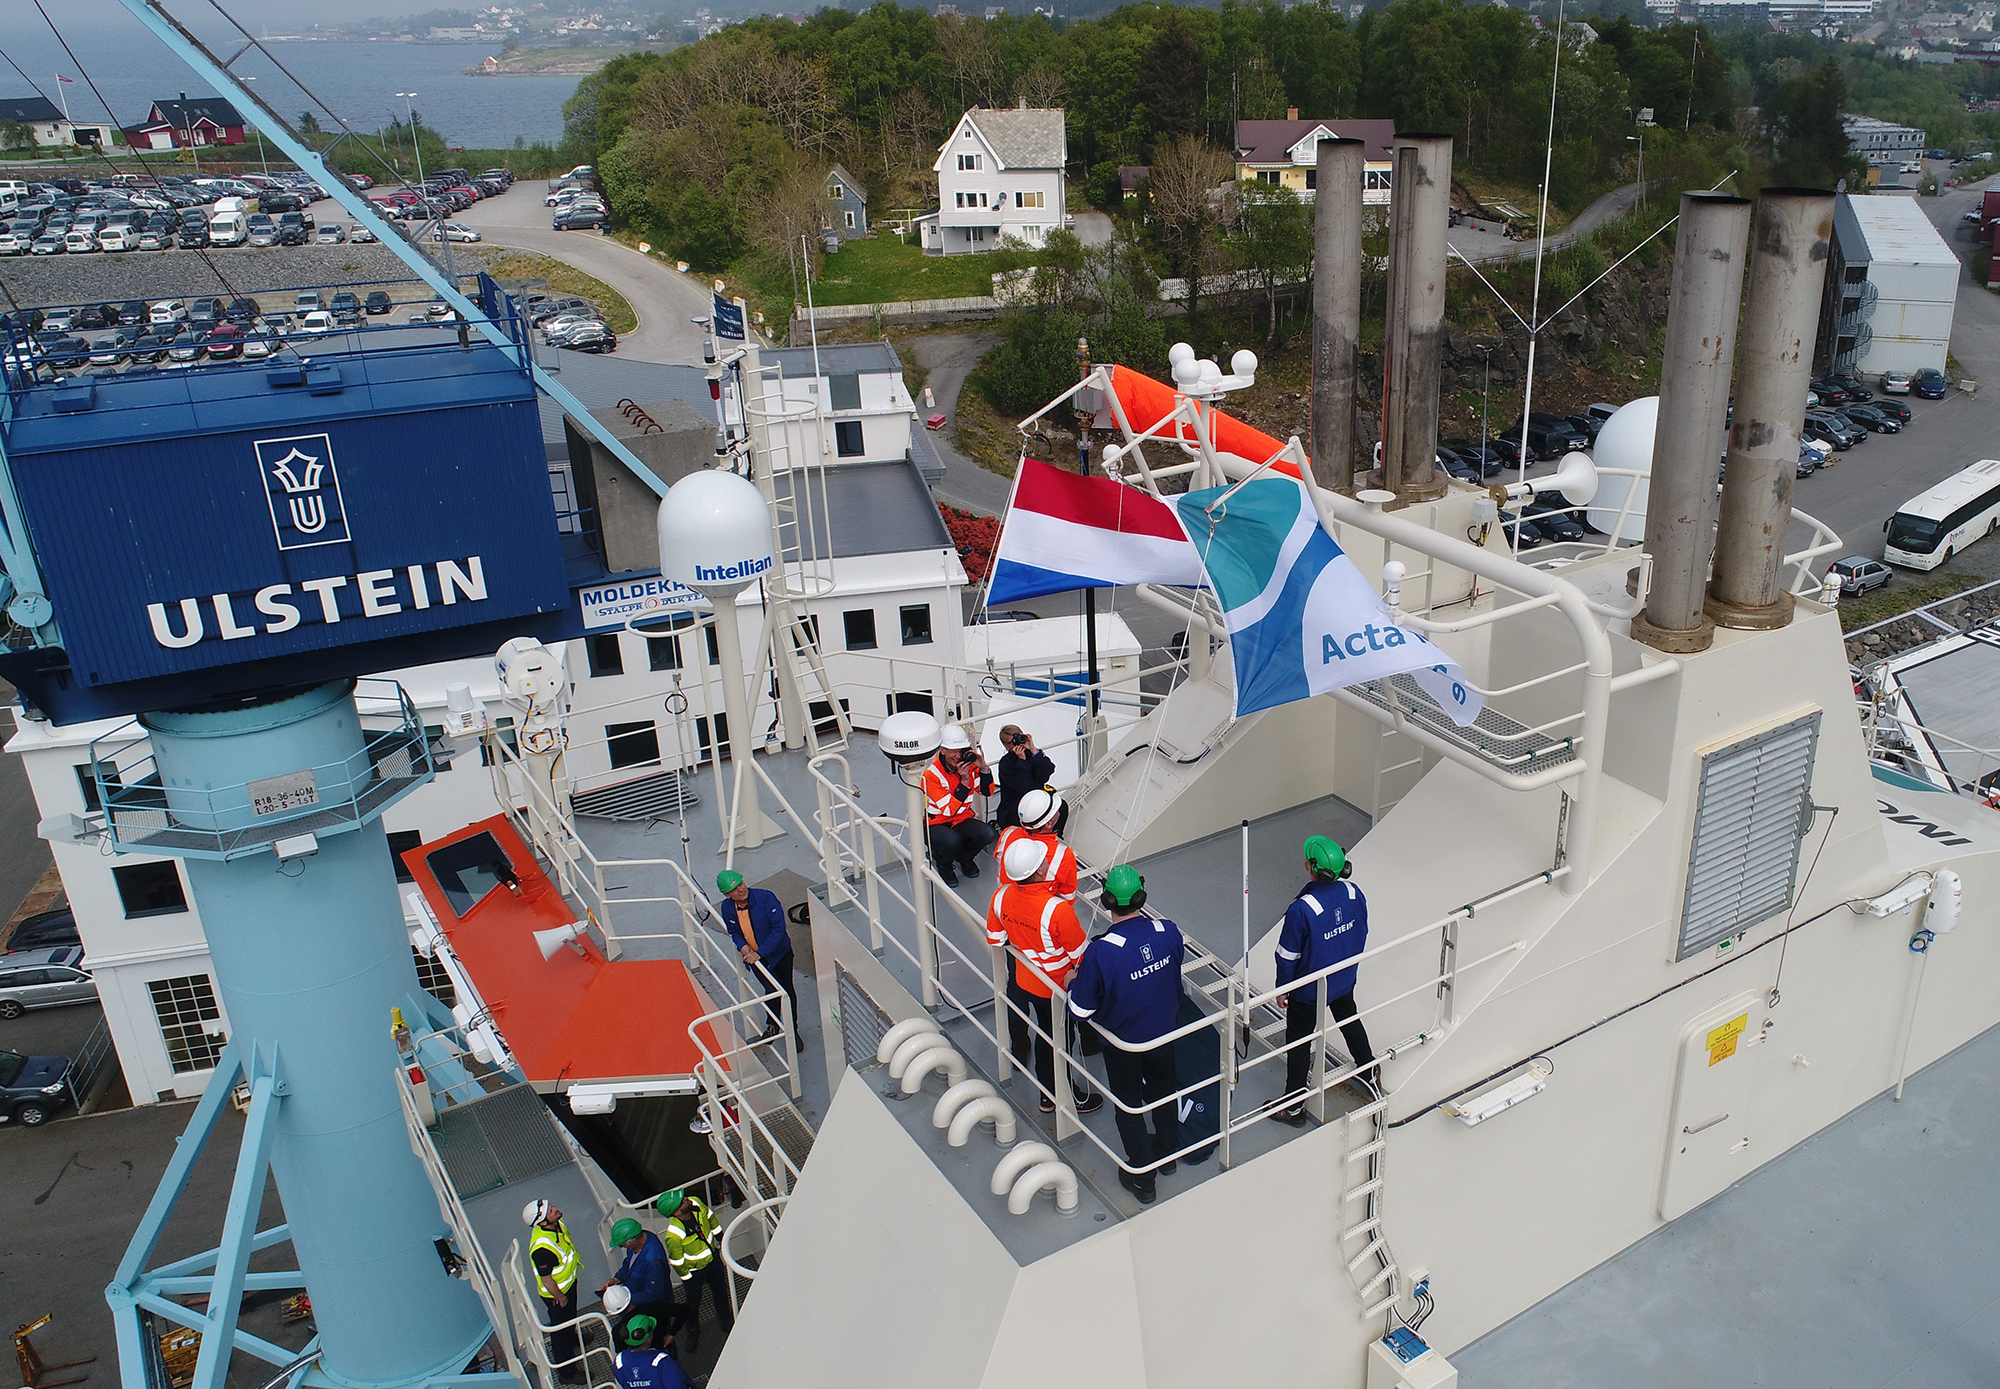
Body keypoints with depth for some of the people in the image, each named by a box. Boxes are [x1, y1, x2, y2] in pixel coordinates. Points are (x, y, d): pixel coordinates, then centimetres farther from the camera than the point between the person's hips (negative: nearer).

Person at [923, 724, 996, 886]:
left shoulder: (969, 765, -5)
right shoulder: (931, 774, -20)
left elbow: (987, 792, -3)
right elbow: (949, 810, -24)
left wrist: (982, 768, -19)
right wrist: (964, 781, -33)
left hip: (963, 819, 4)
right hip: (936, 823, -4)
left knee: (987, 834, -25)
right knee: (951, 841, -37)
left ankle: (964, 857, 9)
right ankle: (943, 864, 1)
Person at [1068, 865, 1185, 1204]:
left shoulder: (1100, 951, -35)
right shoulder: (1169, 932, -22)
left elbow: (1081, 1009, -25)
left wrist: (1073, 984, -4)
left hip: (1123, 1043, -4)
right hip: (1165, 1032, 4)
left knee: (1129, 1104, 18)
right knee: (1163, 1088, 29)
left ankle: (1142, 1179, 34)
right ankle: (1167, 1153, 51)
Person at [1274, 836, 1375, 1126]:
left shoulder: (1301, 910, -34)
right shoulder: (1355, 894, -16)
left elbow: (1288, 956, -22)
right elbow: (1361, 936, 1)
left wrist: (1282, 989, -5)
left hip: (1308, 991, -5)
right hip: (1345, 980, 5)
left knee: (1299, 1042, 13)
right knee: (1350, 1021, 31)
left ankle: (1294, 1107, 27)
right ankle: (1369, 1075, 52)